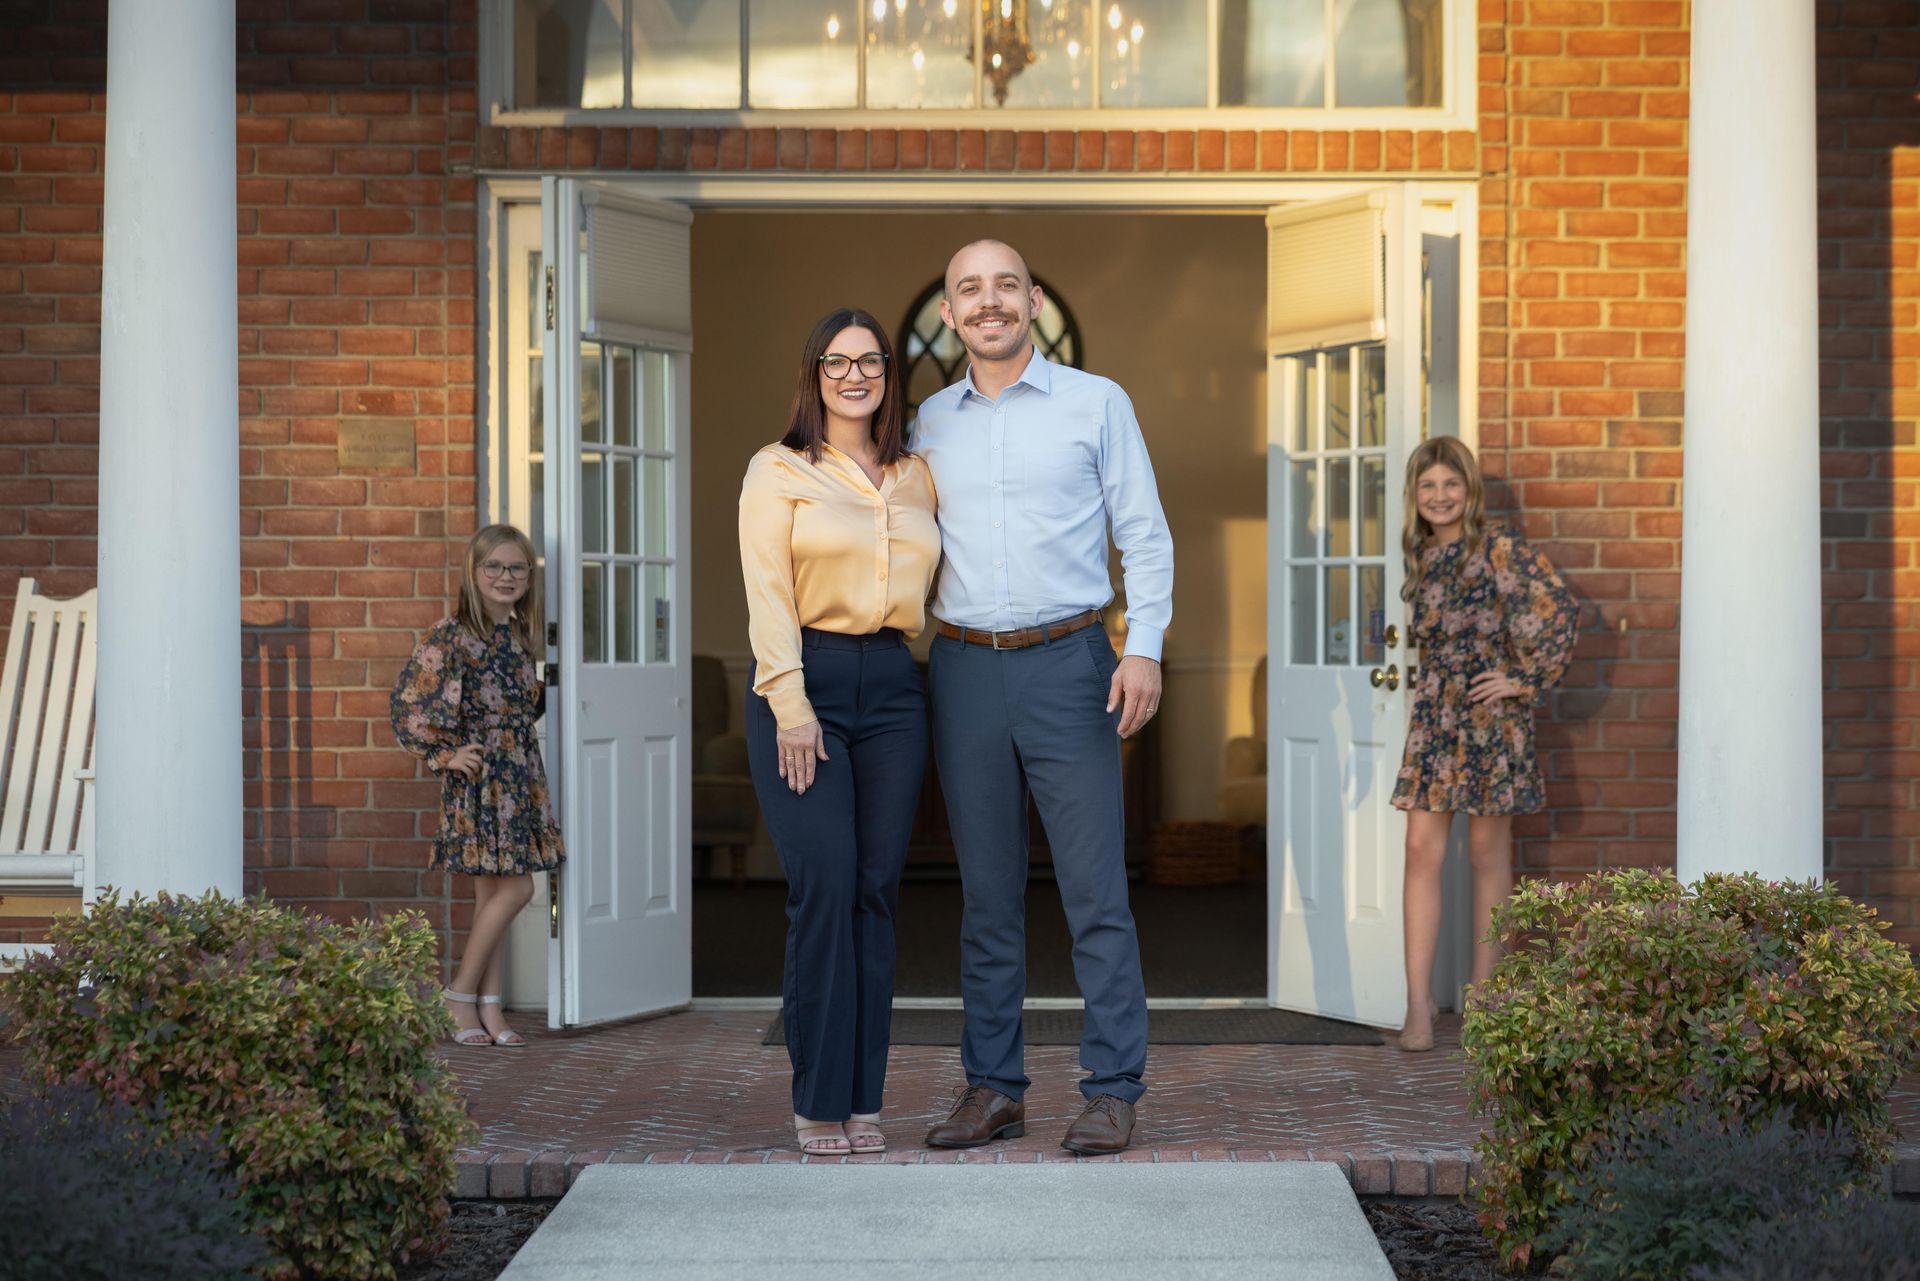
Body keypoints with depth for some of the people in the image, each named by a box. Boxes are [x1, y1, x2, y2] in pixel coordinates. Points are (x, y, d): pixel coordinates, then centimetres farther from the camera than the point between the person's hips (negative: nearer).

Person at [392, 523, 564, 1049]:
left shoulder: (520, 635, 12)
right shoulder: (452, 635, -11)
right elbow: (409, 703, -12)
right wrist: (445, 755, -12)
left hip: (519, 773, 7)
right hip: (478, 774, -7)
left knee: (494, 889, 8)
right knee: (514, 887, -10)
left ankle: (488, 1007, 11)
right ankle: (461, 995, 2)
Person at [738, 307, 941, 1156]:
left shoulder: (915, 478, 17)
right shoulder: (779, 471, 5)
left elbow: (934, 588, 19)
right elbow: (768, 594, -3)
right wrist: (792, 705, -13)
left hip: (893, 688, 4)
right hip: (805, 680, -4)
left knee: (876, 890, 1)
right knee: (824, 886, -11)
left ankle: (864, 1098, 7)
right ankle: (818, 1099, -2)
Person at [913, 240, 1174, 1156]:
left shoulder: (1096, 404, 4)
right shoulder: (929, 422, 13)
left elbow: (1145, 536, 3)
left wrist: (1145, 647, -8)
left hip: (1066, 666, -3)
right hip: (963, 670, 3)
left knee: (1094, 889, -4)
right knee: (987, 896, 7)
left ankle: (1112, 1090, 2)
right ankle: (993, 1088, 14)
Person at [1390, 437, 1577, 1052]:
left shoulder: (1498, 548, -9)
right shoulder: (1422, 554, 11)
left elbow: (1557, 607, -15)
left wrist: (1528, 678, -11)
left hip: (1489, 714, -5)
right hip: (1434, 715, 6)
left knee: (1488, 854, 4)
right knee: (1422, 850, -3)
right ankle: (1419, 1005, -3)